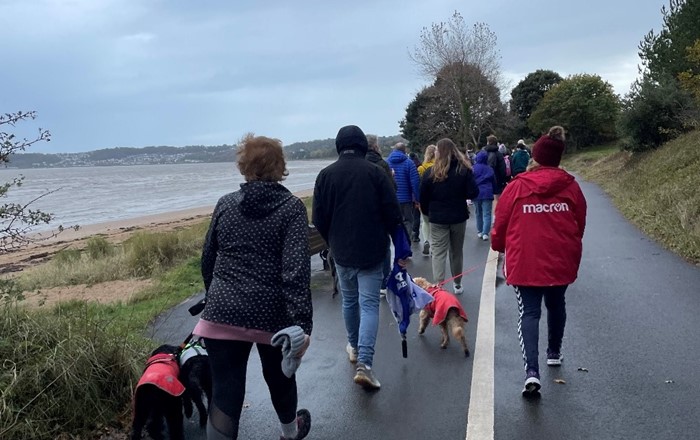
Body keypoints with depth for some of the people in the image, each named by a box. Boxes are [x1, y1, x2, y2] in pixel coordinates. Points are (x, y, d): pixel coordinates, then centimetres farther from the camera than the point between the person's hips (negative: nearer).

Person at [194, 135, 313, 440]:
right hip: (272, 314, -1)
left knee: (225, 393, 3)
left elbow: (207, 260, 11)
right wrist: (302, 324, -20)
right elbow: (296, 270, -17)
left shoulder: (225, 204, 4)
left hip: (223, 312, 1)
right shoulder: (291, 207, -7)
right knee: (279, 376, 24)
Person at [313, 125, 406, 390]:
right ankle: (364, 363, -11)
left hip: (341, 252, 2)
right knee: (369, 305, 0)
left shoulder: (326, 175, -3)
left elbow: (318, 219, 0)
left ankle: (354, 347, 38)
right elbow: (393, 214, -8)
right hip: (371, 251, -2)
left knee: (349, 301, 20)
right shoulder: (374, 172, -8)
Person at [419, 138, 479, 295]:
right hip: (459, 217, 2)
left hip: (438, 219, -2)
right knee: (456, 252, 17)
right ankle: (457, 285, 29)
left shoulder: (431, 173, -9)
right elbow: (473, 193, -11)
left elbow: (423, 198, -5)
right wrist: (459, 194, 10)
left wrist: (427, 212, 13)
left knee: (438, 253, 1)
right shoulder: (464, 170, -6)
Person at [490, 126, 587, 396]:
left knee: (529, 313, 0)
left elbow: (501, 222, 0)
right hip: (561, 260, 3)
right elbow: (580, 224, 7)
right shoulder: (570, 186, -3)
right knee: (556, 305, 24)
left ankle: (531, 371, -15)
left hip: (524, 262, -2)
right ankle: (554, 353, 43)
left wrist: (498, 245, 20)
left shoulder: (517, 187, -7)